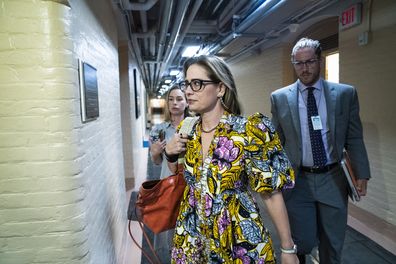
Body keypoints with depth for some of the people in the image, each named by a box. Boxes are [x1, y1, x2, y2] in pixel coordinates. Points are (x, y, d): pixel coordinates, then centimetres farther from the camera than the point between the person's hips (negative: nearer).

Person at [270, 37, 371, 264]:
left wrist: (362, 174, -1)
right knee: (303, 242, 4)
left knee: (333, 245, 15)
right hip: (297, 181, -1)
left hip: (333, 180, 2)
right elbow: (276, 142, 2)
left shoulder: (346, 94, 0)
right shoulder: (279, 98, -2)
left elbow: (355, 138, 3)